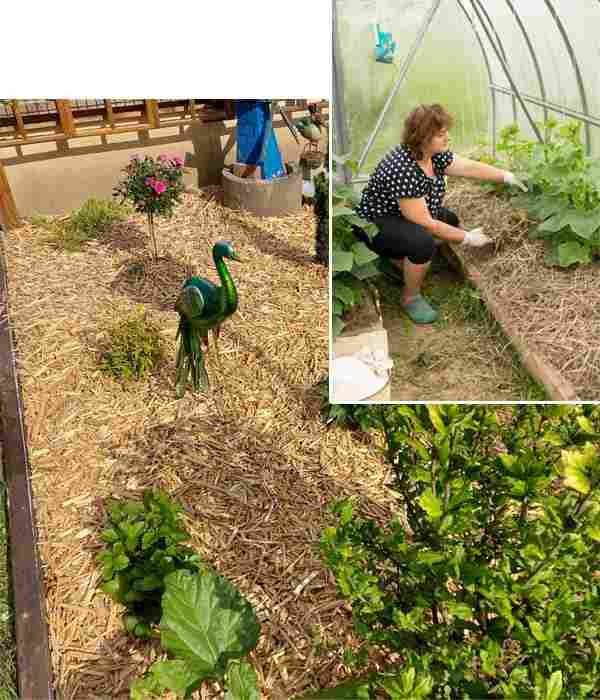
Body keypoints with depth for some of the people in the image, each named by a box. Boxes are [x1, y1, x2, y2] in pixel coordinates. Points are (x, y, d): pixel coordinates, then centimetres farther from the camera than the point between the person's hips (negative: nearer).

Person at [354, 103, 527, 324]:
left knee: (451, 221, 14)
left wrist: (508, 177, 0)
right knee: (423, 241, -34)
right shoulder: (403, 170, -31)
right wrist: (467, 238, -21)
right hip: (376, 224, -9)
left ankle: (396, 258, 17)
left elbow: (471, 167, 6)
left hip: (406, 217, 9)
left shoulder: (433, 154, -6)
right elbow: (424, 223, -29)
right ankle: (411, 297, -9)